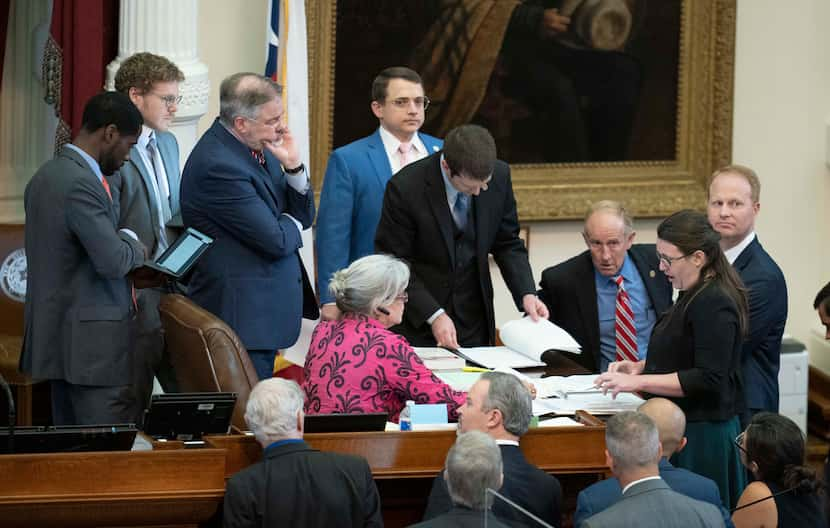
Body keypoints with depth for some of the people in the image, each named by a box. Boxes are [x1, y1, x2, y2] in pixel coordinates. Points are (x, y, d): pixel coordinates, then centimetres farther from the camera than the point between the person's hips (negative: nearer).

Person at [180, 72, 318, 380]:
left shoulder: (258, 148, 10)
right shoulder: (218, 164, -20)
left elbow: (305, 215, 13)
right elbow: (276, 240, -20)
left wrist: (293, 166, -3)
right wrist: (291, 225, 3)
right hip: (242, 314, -9)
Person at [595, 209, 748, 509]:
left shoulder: (714, 305, -19)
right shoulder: (695, 296, 12)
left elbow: (707, 380, -23)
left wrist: (638, 382, -22)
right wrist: (641, 367, 9)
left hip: (702, 436, -10)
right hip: (684, 426, 10)